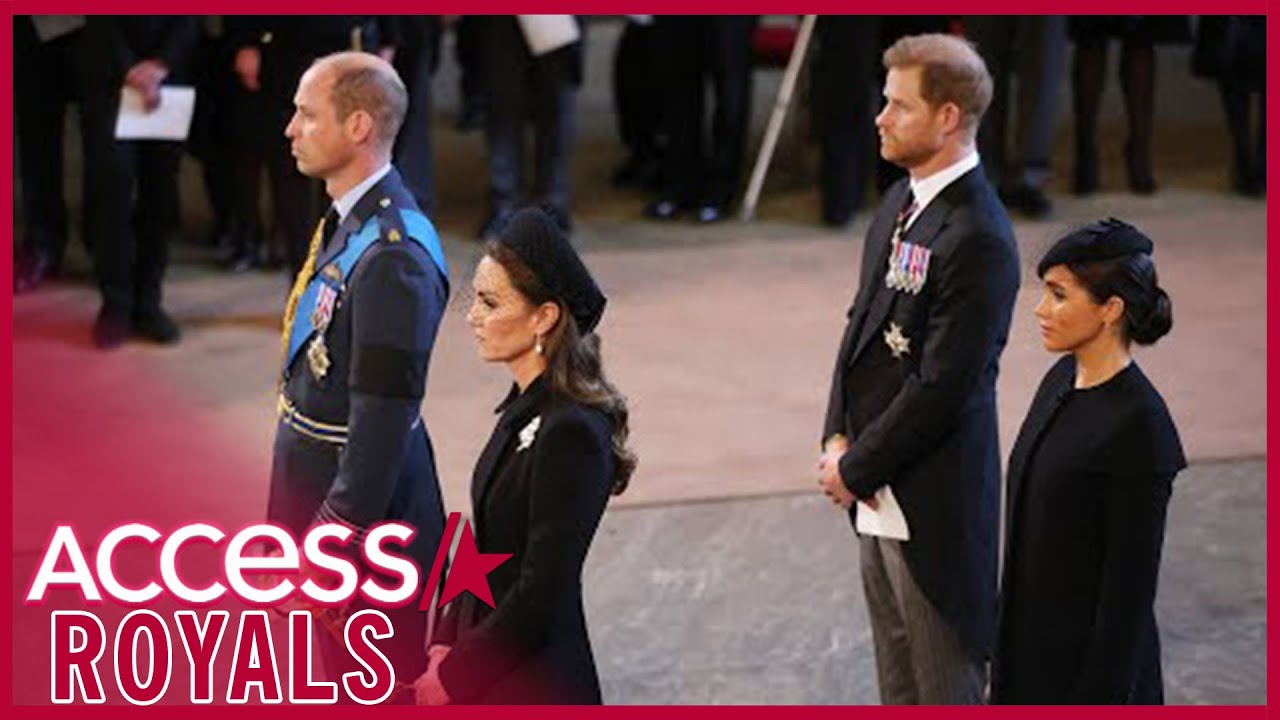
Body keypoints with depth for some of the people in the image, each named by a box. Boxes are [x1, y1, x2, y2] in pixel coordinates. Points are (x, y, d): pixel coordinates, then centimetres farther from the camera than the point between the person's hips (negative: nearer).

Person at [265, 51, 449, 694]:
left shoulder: (394, 255, -26)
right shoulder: (345, 223, 6)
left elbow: (384, 418, -26)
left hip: (363, 501, -10)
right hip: (316, 488, 10)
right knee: (340, 679, 23)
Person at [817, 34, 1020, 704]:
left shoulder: (978, 238, -22)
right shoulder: (900, 201, 7)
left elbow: (942, 385, -23)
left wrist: (856, 468, -14)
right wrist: (839, 438, 2)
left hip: (933, 499, -9)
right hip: (881, 494, 9)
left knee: (945, 685, 4)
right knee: (897, 678, 20)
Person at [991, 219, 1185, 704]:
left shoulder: (1138, 425, -21)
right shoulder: (1063, 378, 5)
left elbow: (1131, 584, -19)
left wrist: (1097, 700, -18)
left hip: (1091, 663, -8)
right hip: (1032, 652, 8)